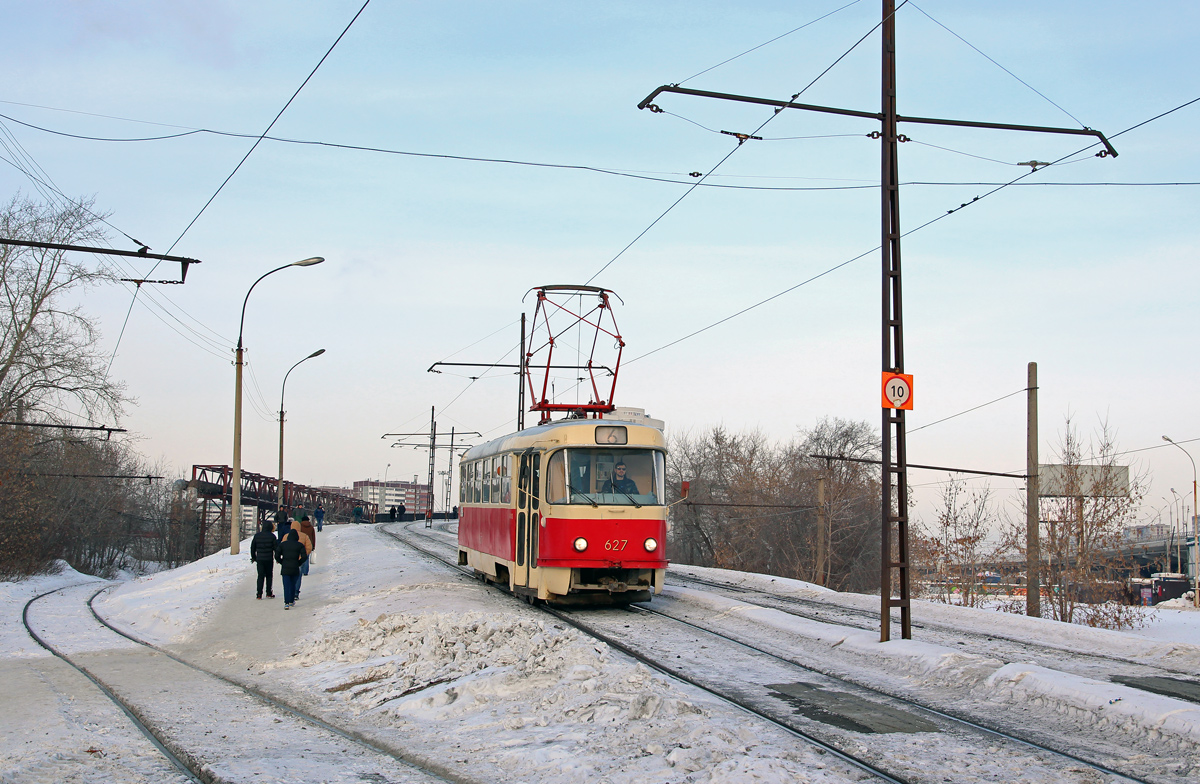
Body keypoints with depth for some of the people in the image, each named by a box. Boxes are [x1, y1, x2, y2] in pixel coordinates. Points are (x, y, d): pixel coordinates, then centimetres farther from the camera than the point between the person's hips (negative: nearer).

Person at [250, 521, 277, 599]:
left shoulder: (257, 535, 2)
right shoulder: (272, 536, -7)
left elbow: (252, 547, 8)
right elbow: (276, 547, -4)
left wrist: (253, 557, 20)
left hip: (259, 559, 2)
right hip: (269, 559, -2)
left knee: (260, 576, 4)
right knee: (269, 576, 10)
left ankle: (259, 594, -4)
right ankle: (269, 593, 10)